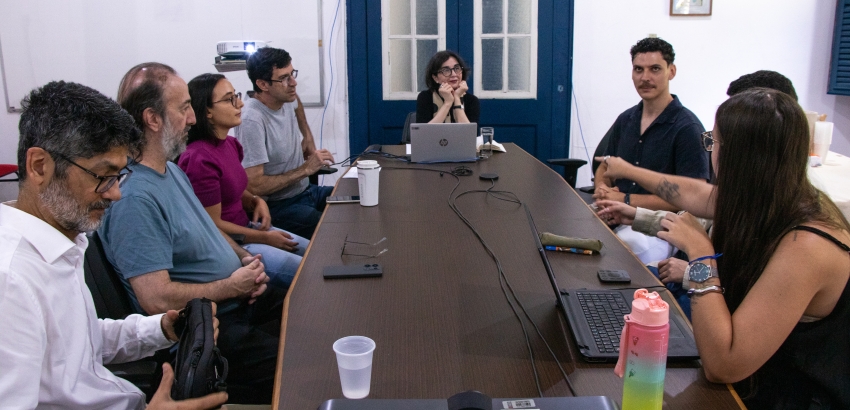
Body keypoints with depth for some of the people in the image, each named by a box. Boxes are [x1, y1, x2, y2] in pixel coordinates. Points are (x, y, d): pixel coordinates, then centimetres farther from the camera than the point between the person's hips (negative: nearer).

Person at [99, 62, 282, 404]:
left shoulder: (171, 169, 10)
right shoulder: (136, 198, -23)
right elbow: (157, 299, -26)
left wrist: (244, 258, 4)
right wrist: (232, 286, -14)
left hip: (237, 299, 10)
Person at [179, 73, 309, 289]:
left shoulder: (231, 144, 2)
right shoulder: (200, 159, -25)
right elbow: (213, 224, -19)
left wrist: (257, 201, -2)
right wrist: (265, 237, -12)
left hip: (246, 227, 9)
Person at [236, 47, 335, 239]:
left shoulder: (287, 100, 2)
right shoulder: (252, 120, -22)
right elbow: (254, 186, -26)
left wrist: (308, 137, 20)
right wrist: (305, 169, -20)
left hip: (306, 190, 9)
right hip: (279, 207, -9)